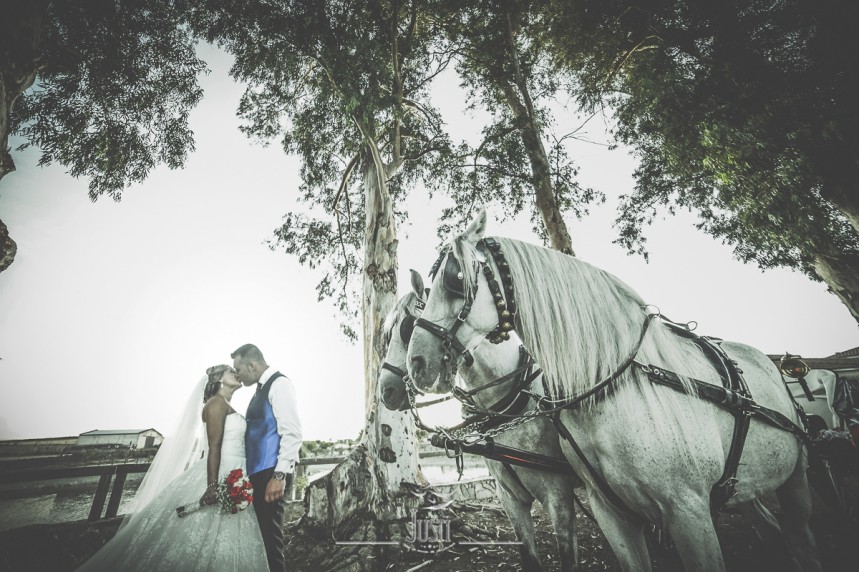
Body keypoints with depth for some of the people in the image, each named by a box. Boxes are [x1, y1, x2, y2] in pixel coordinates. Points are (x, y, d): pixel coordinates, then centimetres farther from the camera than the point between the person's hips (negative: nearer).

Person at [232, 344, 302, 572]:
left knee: (270, 535, -4)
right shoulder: (262, 389, 17)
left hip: (271, 473, -9)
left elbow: (292, 433, -20)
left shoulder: (279, 384, -12)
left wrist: (280, 475, -23)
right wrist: (253, 475, 19)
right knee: (265, 534, 14)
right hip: (259, 472, 9)